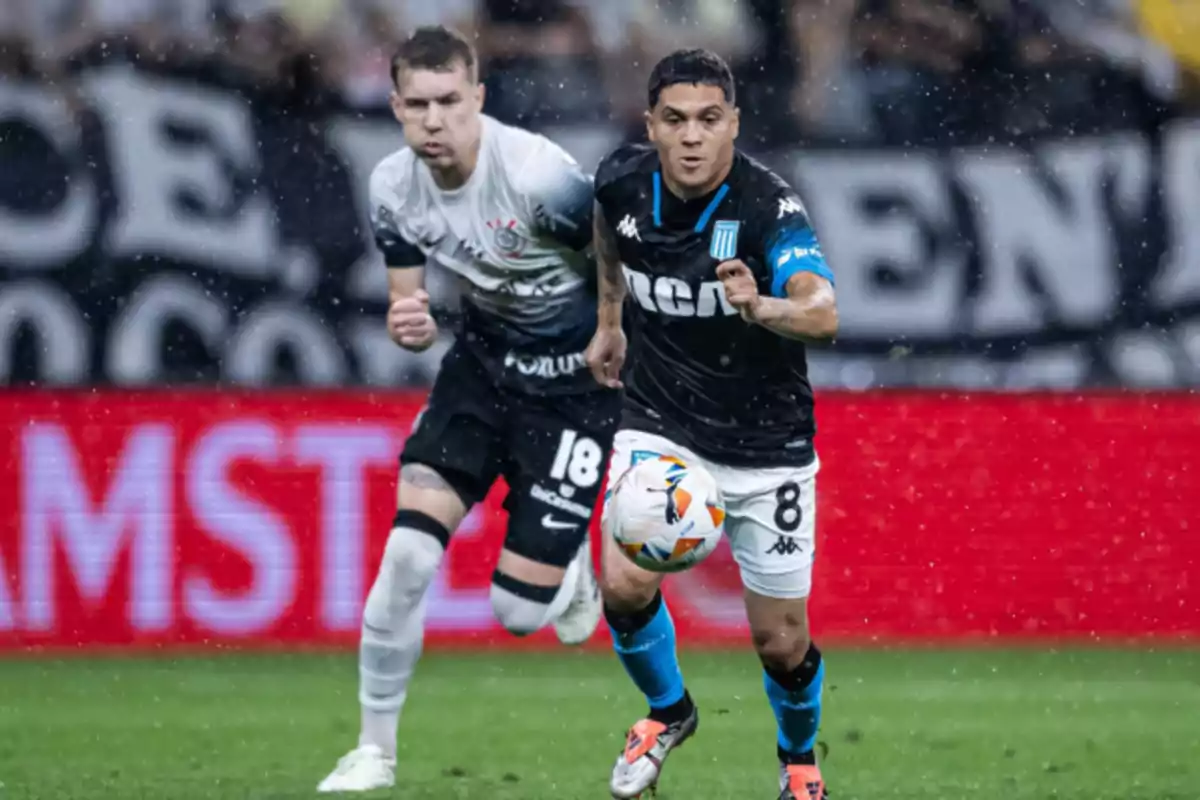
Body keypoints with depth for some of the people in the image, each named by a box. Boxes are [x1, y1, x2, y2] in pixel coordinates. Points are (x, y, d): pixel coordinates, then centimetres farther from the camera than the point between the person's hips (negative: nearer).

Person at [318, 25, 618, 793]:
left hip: (576, 378, -4)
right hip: (485, 359, 4)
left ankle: (572, 571, 35)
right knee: (408, 551, -13)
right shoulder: (394, 187, -10)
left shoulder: (538, 175, -29)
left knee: (519, 610, -5)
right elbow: (409, 304, 2)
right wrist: (408, 324, -21)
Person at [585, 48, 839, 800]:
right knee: (624, 584, -19)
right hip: (660, 424, 3)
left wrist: (759, 307, -62)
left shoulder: (770, 207, -26)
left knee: (782, 644, 2)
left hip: (766, 443, -3)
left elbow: (824, 313, -43)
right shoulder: (622, 181, -11)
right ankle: (668, 711, 14)